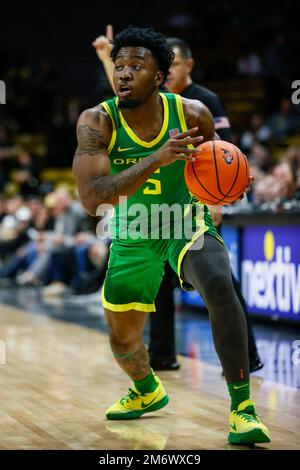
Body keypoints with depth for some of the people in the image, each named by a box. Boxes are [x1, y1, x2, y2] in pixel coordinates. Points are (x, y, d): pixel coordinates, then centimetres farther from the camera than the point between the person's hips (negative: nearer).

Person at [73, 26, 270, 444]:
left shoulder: (192, 113, -18)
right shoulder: (97, 122, -23)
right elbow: (92, 201, -35)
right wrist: (156, 160, -44)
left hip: (188, 222, -1)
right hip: (133, 237, 2)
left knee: (220, 286, -33)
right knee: (123, 339, 14)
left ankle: (242, 409, -25)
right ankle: (147, 391, 52)